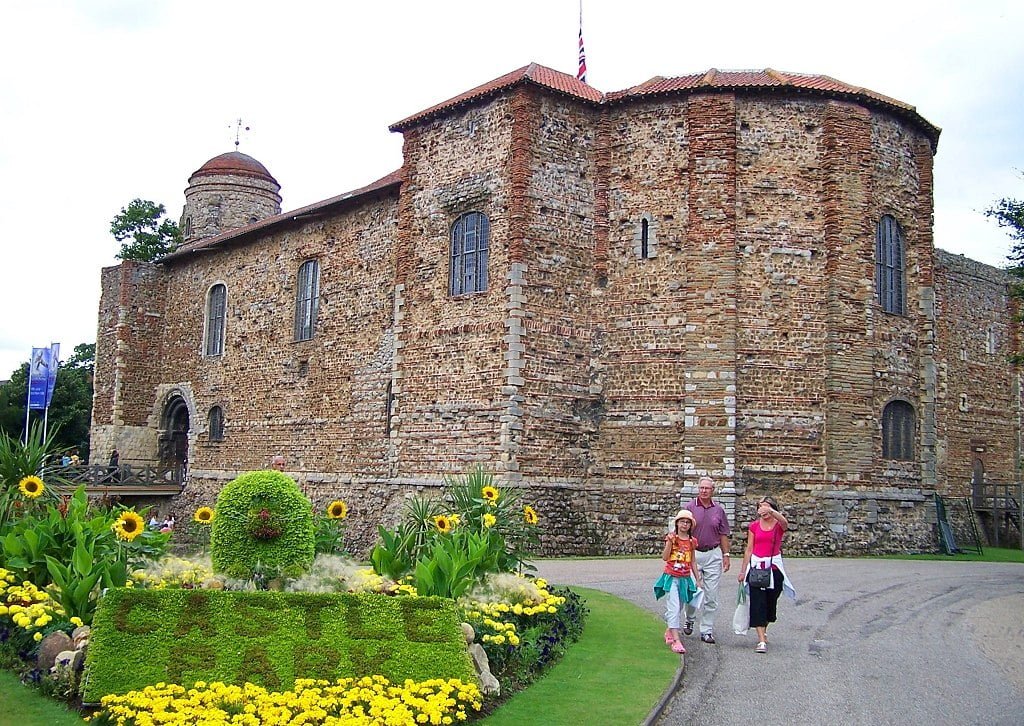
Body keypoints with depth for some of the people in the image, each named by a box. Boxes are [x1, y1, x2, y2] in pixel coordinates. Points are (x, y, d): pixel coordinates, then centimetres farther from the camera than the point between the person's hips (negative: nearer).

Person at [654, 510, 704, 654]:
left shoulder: (692, 541, 6)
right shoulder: (671, 537, -4)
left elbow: (692, 562, 14)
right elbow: (665, 557, -13)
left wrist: (697, 579, 14)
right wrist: (670, 542, -23)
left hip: (685, 578, 4)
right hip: (671, 577, -4)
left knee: (677, 608, 13)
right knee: (674, 608, -11)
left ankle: (669, 632, 33)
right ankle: (676, 640, -15)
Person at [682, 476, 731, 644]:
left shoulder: (719, 510, 6)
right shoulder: (689, 507, -2)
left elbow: (723, 535, 11)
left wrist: (726, 555, 7)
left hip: (713, 555, 2)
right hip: (693, 554, -2)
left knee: (711, 595, 1)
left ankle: (707, 630, 9)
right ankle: (689, 620, 31)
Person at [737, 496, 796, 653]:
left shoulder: (779, 525, -1)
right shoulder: (754, 526, 5)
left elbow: (785, 523, -28)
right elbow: (749, 549, 7)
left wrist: (771, 511, -46)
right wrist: (743, 571, 6)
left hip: (774, 567, 0)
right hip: (756, 566, 0)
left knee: (770, 601, 11)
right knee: (757, 602, -8)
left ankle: (763, 630, 35)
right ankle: (762, 640, -11)